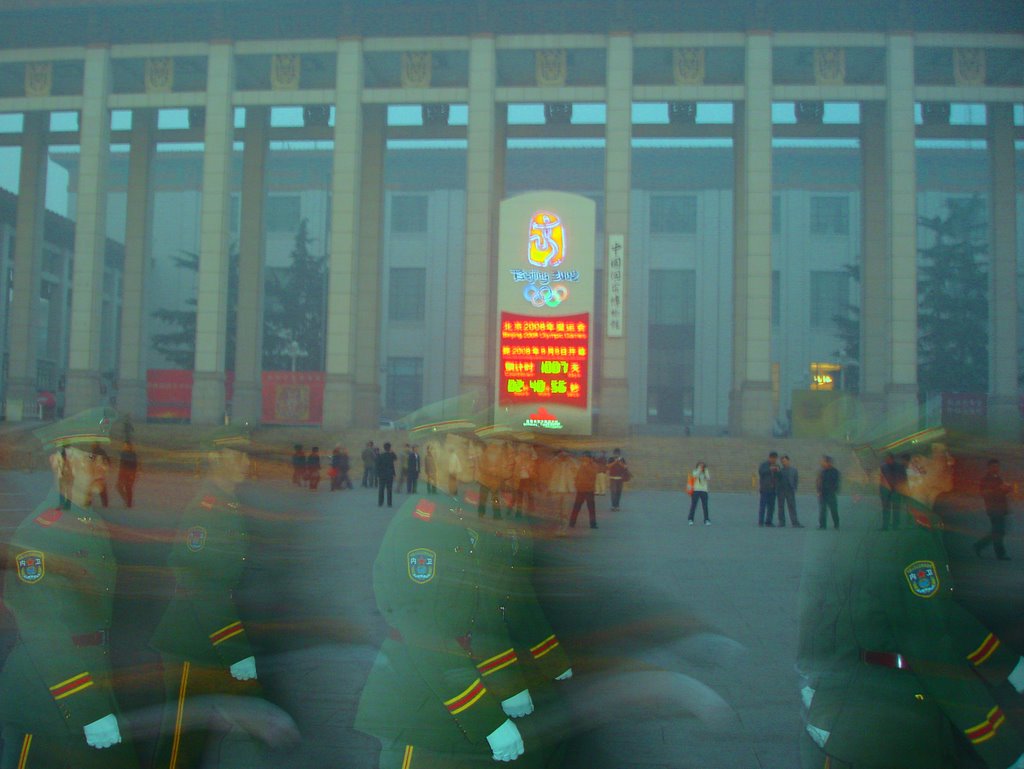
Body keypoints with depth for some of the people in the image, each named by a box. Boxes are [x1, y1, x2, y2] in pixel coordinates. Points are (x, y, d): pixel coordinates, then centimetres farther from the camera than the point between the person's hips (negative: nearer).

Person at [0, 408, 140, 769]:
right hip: (44, 705, -8)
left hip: (96, 692, 8)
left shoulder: (99, 528, 10)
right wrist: (89, 714, -21)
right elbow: (42, 637, -20)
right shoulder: (35, 535, -15)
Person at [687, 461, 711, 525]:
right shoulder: (695, 471, 4)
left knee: (705, 506, -2)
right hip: (696, 491, -2)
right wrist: (699, 469, -12)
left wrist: (706, 470, -6)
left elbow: (708, 478, -7)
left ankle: (706, 520, 4)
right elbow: (695, 475, -18)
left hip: (704, 491, 2)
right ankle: (690, 520, 3)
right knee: (693, 505, -3)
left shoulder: (705, 473, 11)